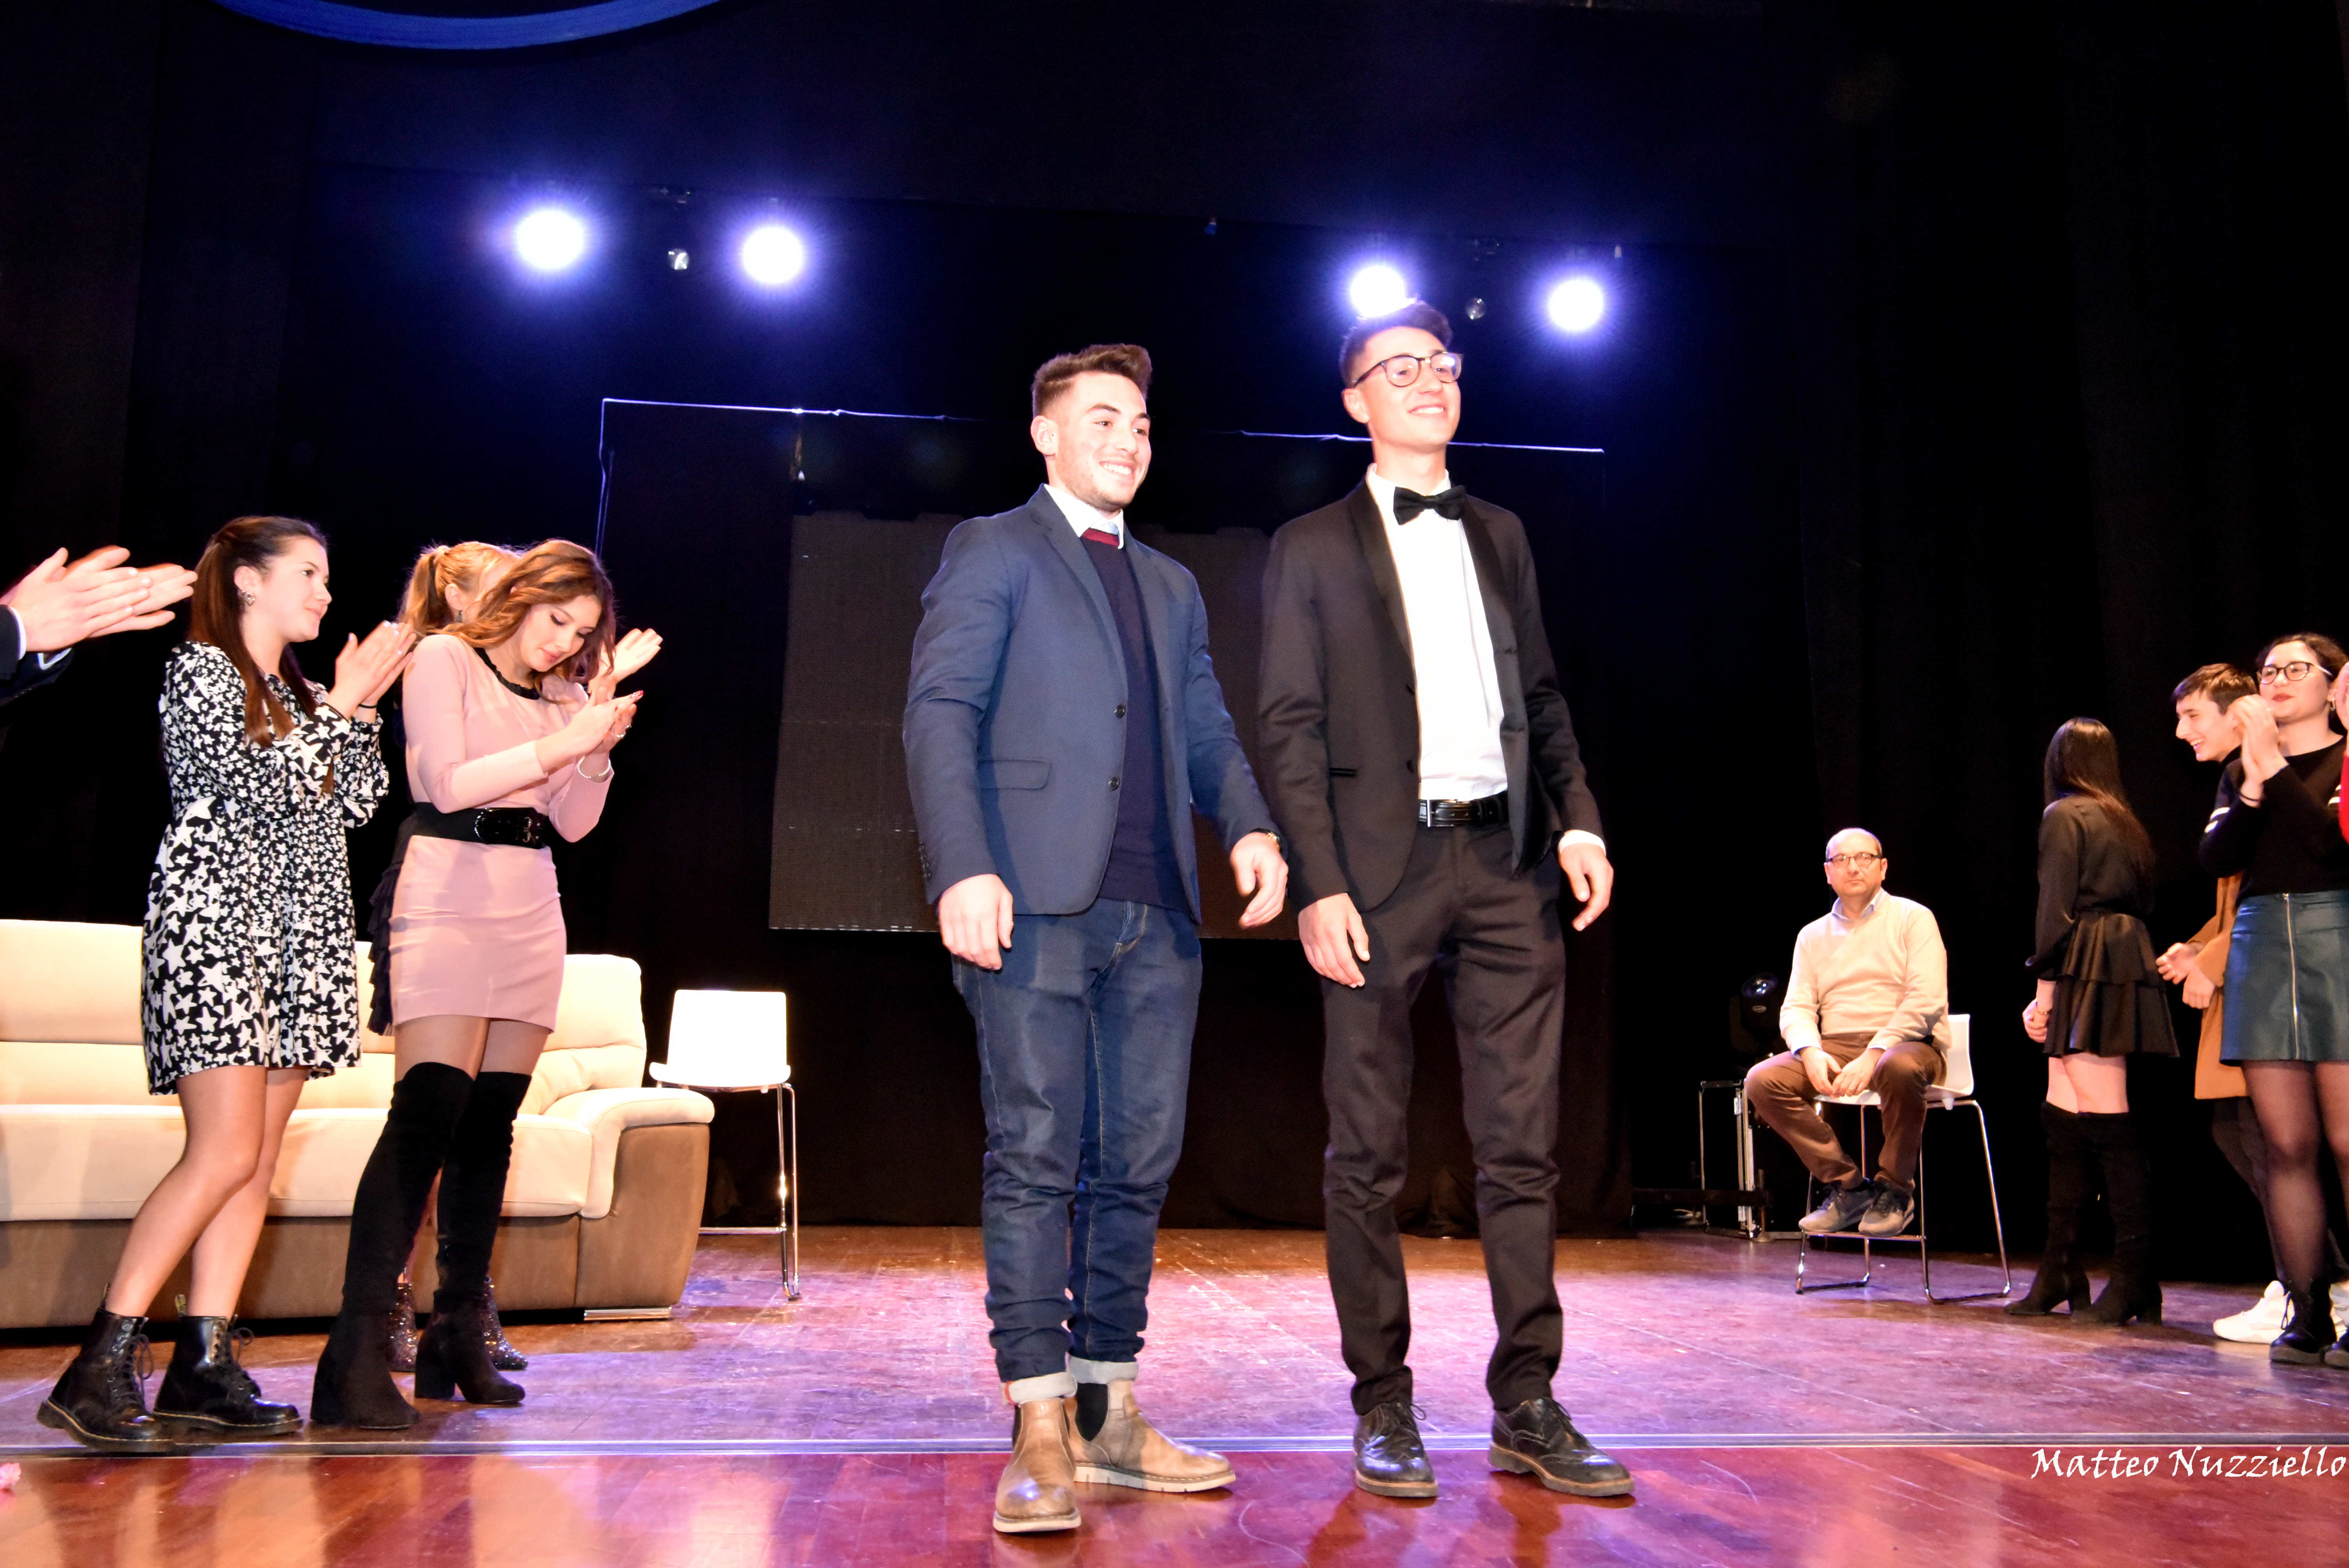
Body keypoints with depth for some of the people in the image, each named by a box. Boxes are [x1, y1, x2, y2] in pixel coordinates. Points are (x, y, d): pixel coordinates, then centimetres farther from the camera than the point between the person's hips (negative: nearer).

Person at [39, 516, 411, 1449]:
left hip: (299, 934, 8)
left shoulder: (300, 693, 22)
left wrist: (361, 708, 5)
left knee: (257, 1160, 1)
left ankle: (204, 1369, 3)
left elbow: (354, 804, 13)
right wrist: (341, 706, -6)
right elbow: (256, 789, -12)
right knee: (226, 1154, -16)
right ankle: (100, 1370, -10)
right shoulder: (200, 669, 0)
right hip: (216, 924, -8)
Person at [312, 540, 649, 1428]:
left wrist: (598, 743, -3)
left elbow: (574, 822, 12)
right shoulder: (443, 659, 1)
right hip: (451, 896, -6)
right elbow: (449, 781, -11)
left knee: (491, 1123, 4)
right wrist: (562, 743, -16)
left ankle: (459, 1340, 9)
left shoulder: (562, 692, 17)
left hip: (530, 905, 7)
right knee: (428, 1113, -18)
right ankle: (355, 1359, -20)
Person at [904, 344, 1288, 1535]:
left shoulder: (1173, 588, 26)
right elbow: (940, 713, -4)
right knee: (1035, 1158, -6)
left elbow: (1205, 730, 20)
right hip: (1036, 902, -6)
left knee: (1137, 1165, 5)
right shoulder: (991, 552, 7)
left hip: (1155, 912, 6)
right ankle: (1040, 1433, -1)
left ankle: (1107, 1413, 14)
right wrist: (964, 869, -17)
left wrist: (1250, 824, -2)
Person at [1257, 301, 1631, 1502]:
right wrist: (1319, 886, -11)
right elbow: (1291, 729, -1)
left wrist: (1577, 816, 2)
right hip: (1382, 868, -3)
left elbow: (1542, 695, 18)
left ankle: (1526, 1405, 12)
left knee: (1521, 1145, 4)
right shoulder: (1313, 548, 5)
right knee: (1369, 1157, 2)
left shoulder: (1500, 536, 18)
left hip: (1505, 863, 4)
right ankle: (1383, 1407, 13)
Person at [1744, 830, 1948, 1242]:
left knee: (1900, 1068, -40)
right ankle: (1847, 1185, -10)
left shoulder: (1912, 918, 4)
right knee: (1762, 1080, -21)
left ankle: (1894, 1189, -17)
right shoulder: (1813, 936, 18)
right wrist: (1811, 1052, -13)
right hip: (1834, 1049, 4)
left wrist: (1874, 1055, -21)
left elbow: (1927, 1000, -9)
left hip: (1904, 1043, -4)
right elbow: (1796, 1007, 11)